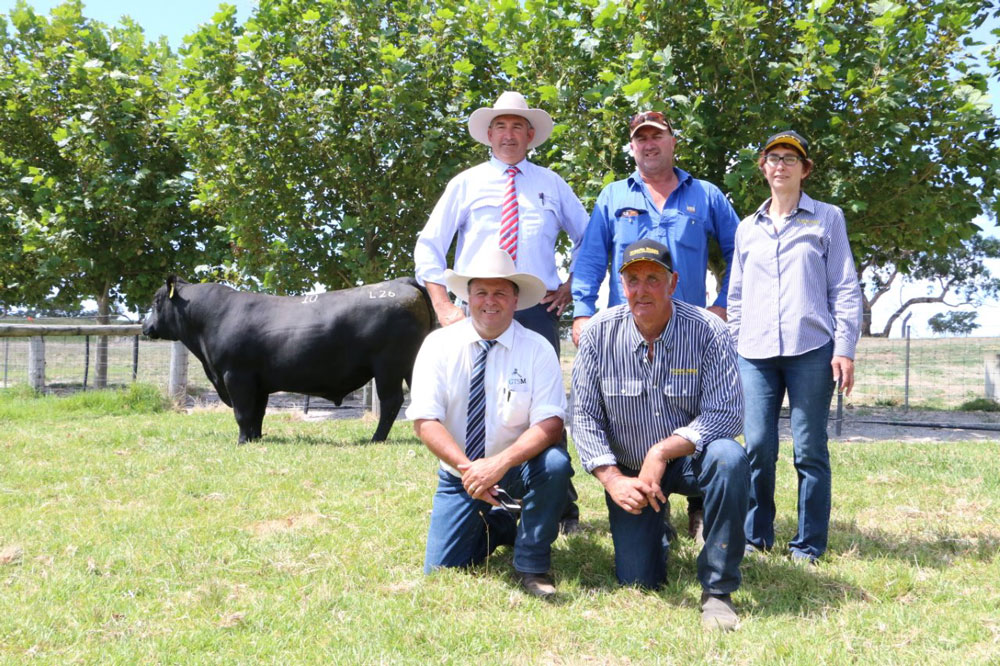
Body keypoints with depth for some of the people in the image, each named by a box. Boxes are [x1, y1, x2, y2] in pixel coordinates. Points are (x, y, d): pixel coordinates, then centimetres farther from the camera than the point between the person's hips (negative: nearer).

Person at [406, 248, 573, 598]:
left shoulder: (537, 349, -10)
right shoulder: (439, 345, -7)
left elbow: (550, 423, -18)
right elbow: (425, 421, -12)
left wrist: (500, 463, -34)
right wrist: (467, 467, -26)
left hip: (517, 470, -1)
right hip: (459, 474, 2)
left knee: (555, 463, -33)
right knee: (441, 569, -8)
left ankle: (531, 566, -11)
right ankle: (496, 527, 25)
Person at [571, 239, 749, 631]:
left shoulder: (708, 332, -16)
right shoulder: (599, 334, -10)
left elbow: (725, 414, -22)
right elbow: (584, 416, -7)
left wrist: (662, 452, -29)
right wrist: (612, 480, -18)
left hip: (689, 460, -1)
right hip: (627, 470, 2)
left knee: (729, 458, -36)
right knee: (638, 581, -3)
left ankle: (717, 590, -20)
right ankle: (657, 530, 35)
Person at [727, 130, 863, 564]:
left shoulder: (827, 219, 8)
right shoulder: (748, 228, 18)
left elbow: (845, 288, 3)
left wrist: (845, 349, -5)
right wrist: (733, 347, 12)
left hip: (811, 349, -3)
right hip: (756, 353, 3)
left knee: (809, 450, -1)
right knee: (758, 447, -1)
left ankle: (809, 545, 8)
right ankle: (756, 536, 13)